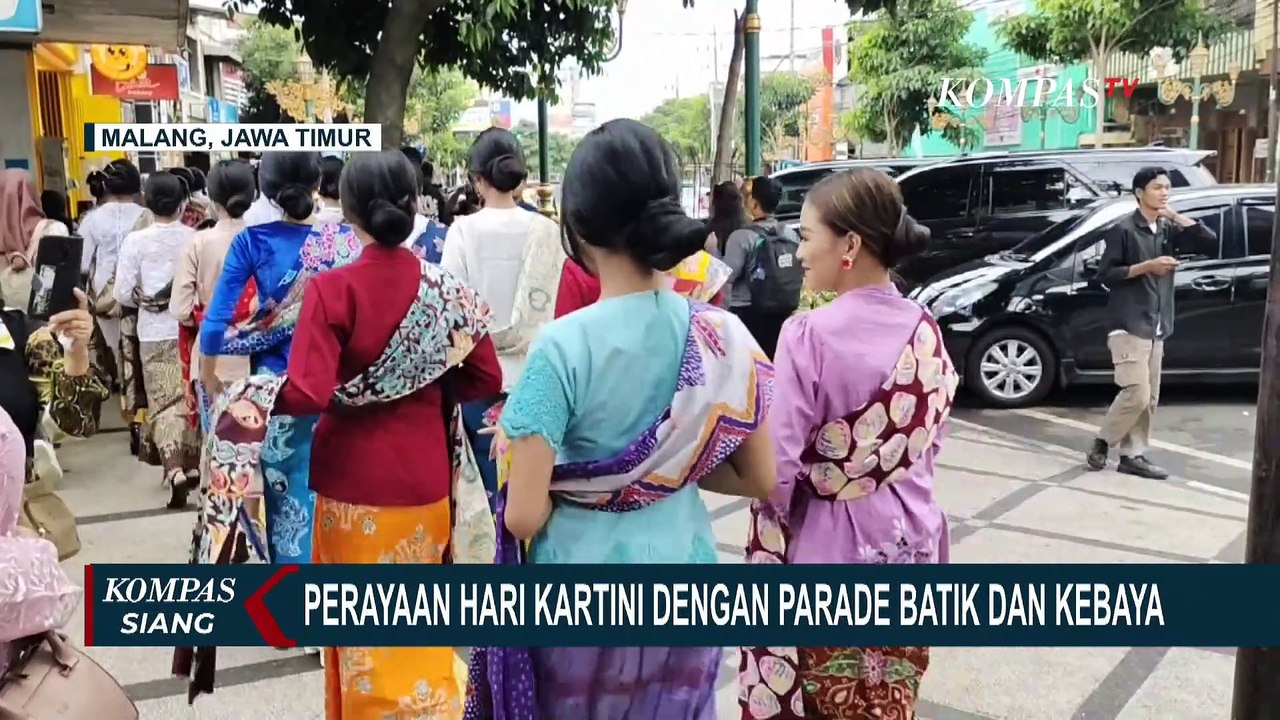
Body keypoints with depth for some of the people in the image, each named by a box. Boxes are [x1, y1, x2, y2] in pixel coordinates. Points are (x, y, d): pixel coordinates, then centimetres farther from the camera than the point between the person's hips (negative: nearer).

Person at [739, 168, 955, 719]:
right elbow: (933, 438, 9)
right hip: (907, 540, 6)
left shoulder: (809, 334, -20)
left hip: (828, 547, -5)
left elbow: (779, 463, -18)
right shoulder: (925, 329, -2)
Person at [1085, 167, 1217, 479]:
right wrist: (1146, 266, -18)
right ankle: (1102, 442, 7)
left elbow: (1209, 240, 3)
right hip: (1128, 326, -7)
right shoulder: (1124, 230, -7)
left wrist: (1175, 216, -2)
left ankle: (1133, 455, 11)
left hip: (1156, 328, 7)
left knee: (1149, 398, 6)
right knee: (1137, 394, -11)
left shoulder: (1167, 229, 12)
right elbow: (1105, 273, -10)